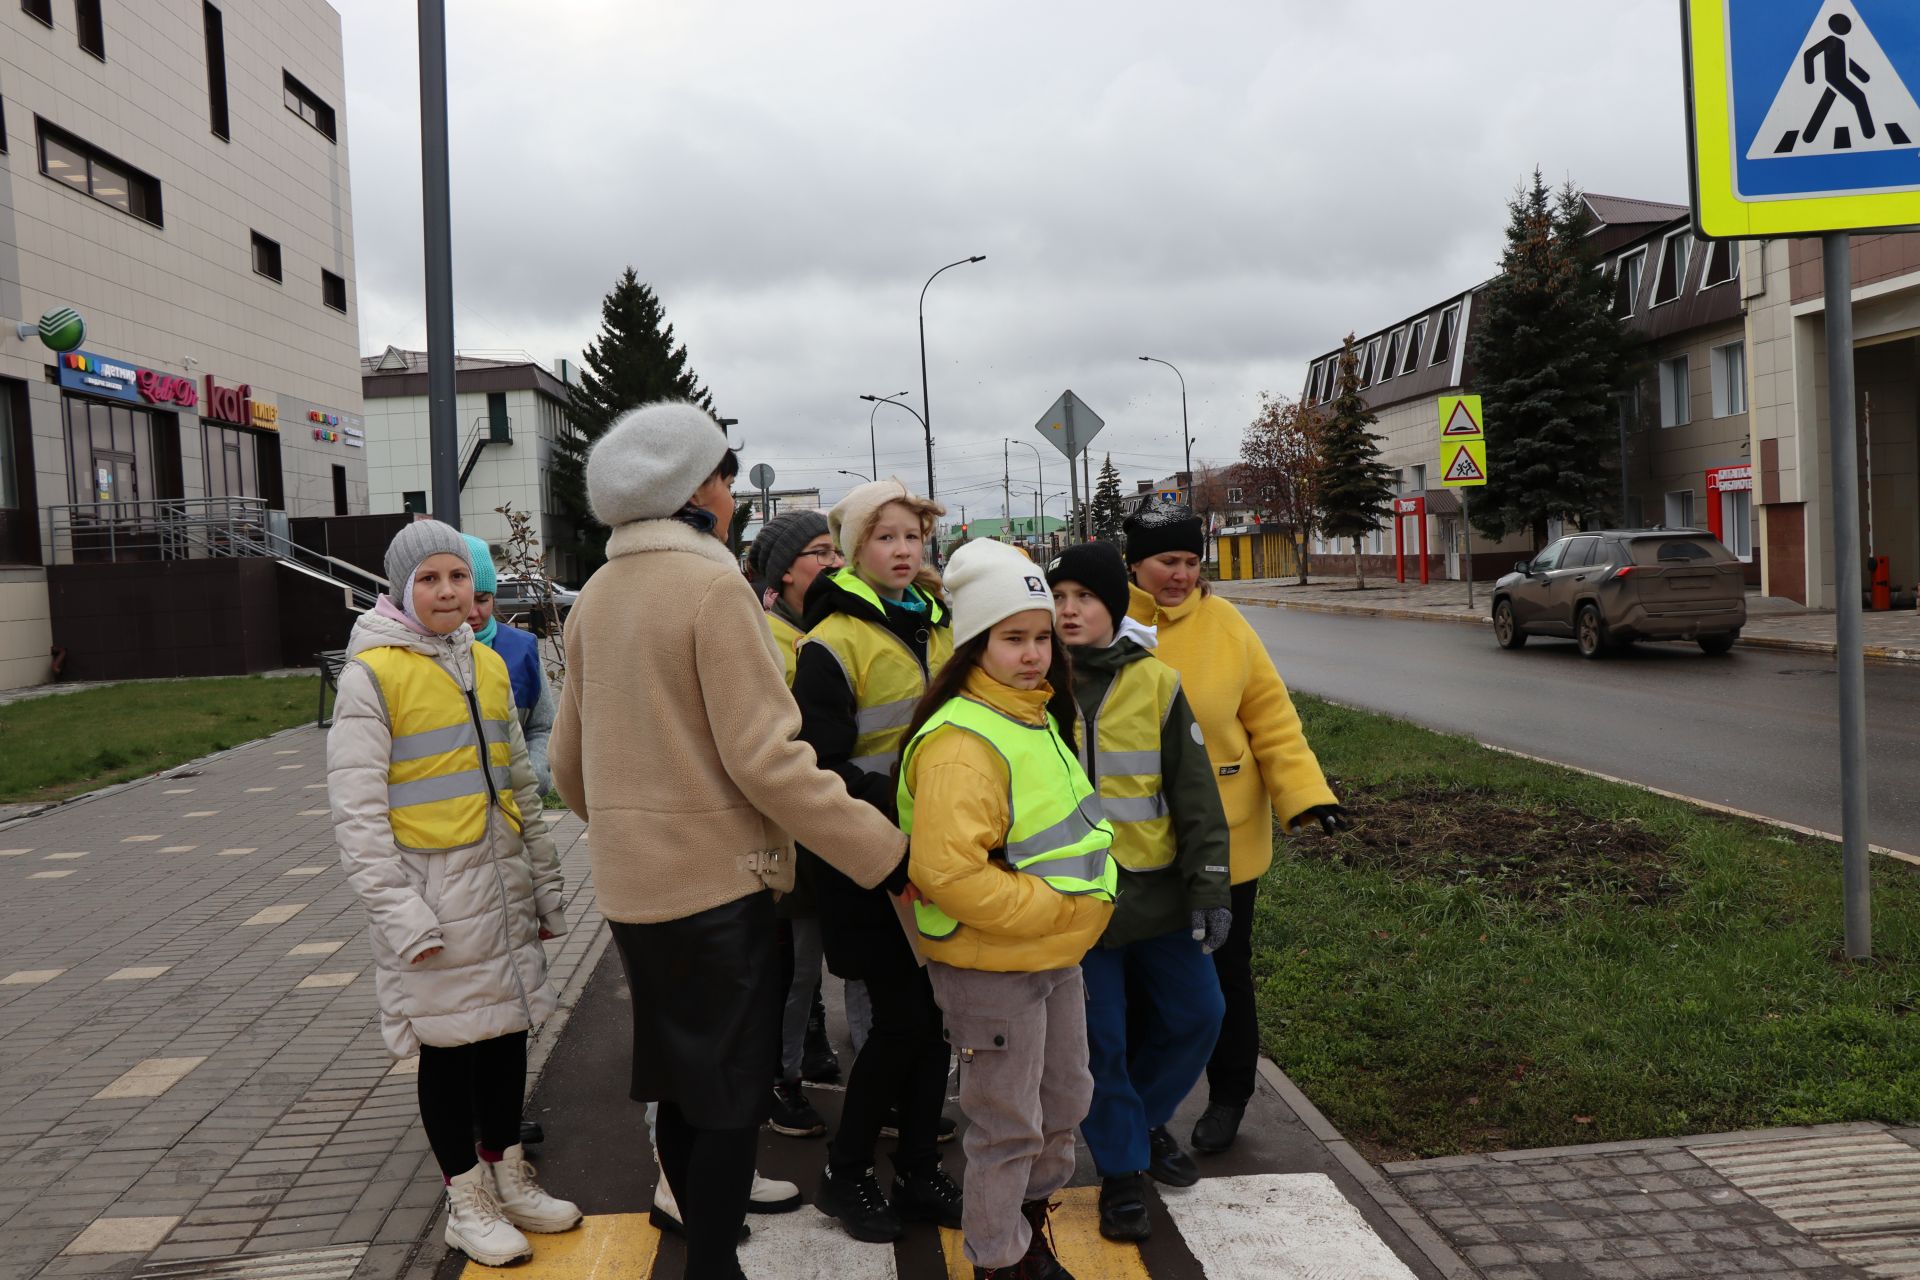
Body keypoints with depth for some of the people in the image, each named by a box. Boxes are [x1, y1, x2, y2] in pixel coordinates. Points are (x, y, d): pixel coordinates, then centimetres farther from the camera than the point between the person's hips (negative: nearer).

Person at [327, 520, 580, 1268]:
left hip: (501, 885, 6)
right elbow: (357, 814, -13)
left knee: (507, 1029, 14)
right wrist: (400, 915, -17)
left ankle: (509, 1178, 31)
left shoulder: (487, 665, 9)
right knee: (448, 1044, 5)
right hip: (433, 895, -6)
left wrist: (545, 883, 16)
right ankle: (465, 1201, 21)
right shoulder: (372, 674, -10)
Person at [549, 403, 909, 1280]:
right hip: (715, 879, -8)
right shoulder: (713, 587, -16)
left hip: (630, 883, 8)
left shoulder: (595, 597, 8)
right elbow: (767, 759, -21)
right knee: (732, 1090, 5)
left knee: (679, 1079, 22)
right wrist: (885, 854, -17)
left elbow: (568, 761, 12)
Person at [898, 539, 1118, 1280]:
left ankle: (1029, 1215, 45)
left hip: (1057, 955, 9)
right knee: (1008, 1128, 6)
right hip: (991, 967, -9)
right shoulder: (961, 744, -25)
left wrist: (1068, 913, 4)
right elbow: (949, 872, -33)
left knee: (1065, 1102, 23)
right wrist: (1054, 908, -25)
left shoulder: (1035, 717, 7)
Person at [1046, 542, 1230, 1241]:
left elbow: (1195, 791, 0)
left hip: (1156, 892, 2)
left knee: (1194, 1013, 11)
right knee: (1098, 1037, 3)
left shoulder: (1156, 683, -2)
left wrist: (1209, 886, -5)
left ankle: (1143, 1118, 37)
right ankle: (1121, 1169, 23)